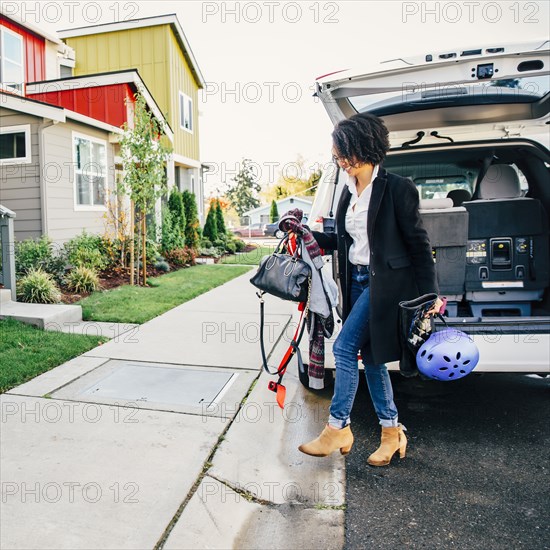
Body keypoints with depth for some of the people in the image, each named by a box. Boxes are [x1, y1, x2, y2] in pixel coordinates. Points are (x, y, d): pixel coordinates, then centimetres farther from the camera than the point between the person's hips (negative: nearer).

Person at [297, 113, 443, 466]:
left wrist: (430, 294, -12)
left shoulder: (397, 188, -11)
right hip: (357, 281, 8)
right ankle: (392, 433, 24)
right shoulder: (350, 192, 12)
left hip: (384, 282, -8)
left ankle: (338, 430, 3)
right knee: (370, 357, 10)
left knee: (345, 348, -12)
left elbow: (418, 244, -10)